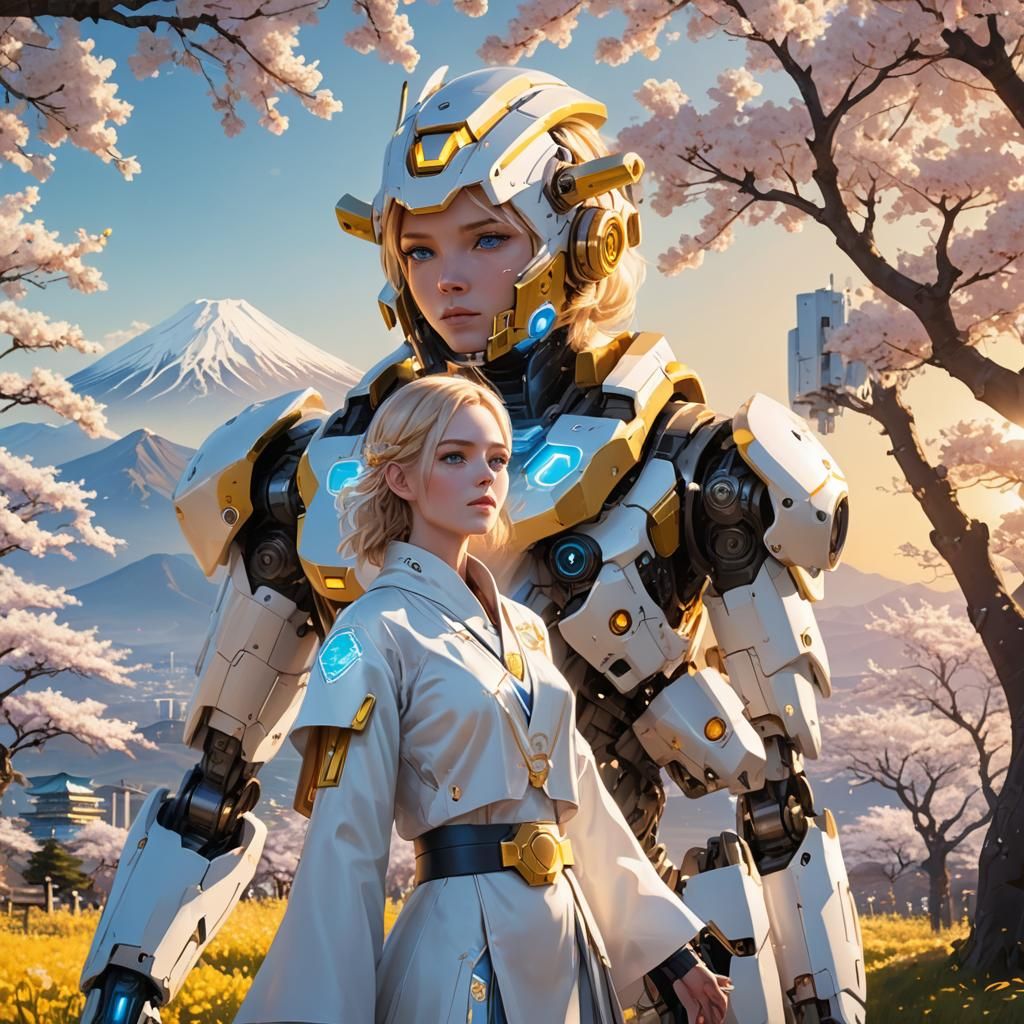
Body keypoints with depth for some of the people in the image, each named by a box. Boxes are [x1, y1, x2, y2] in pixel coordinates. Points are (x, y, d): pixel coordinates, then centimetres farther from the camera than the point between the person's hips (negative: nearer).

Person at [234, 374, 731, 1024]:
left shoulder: (526, 629, 14)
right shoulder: (376, 635, -8)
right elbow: (346, 846, -13)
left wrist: (674, 951, 17)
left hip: (569, 940, 7)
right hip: (466, 948, -7)